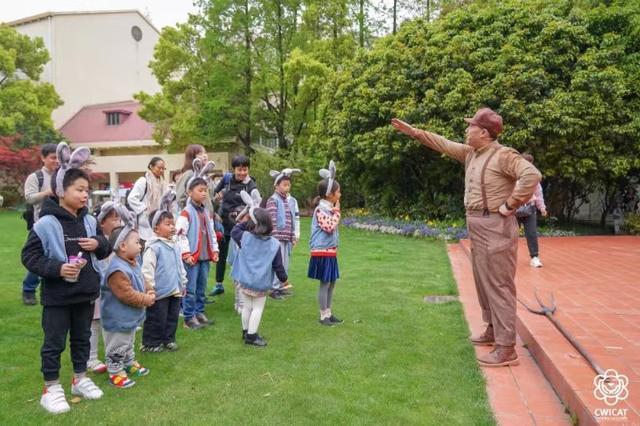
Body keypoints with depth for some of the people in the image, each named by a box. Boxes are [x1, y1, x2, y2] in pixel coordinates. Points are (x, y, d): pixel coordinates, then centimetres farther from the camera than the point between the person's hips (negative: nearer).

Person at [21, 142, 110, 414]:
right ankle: (51, 389, 22)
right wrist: (57, 268, -24)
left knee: (82, 338, 19)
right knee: (54, 342, 7)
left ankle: (80, 379, 36)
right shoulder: (46, 224, -15)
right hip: (57, 295, -5)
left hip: (86, 292, 6)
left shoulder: (89, 221, 1)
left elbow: (105, 250, 12)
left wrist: (98, 244, -10)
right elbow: (29, 256, -13)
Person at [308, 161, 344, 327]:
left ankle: (329, 313, 24)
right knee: (325, 284, -2)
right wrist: (337, 212, -15)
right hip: (322, 252, -9)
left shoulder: (330, 208, 11)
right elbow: (329, 227, -26)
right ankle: (323, 316, 9)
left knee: (331, 283, 14)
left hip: (331, 251, 9)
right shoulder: (320, 209, -16)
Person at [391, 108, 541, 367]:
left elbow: (532, 175, -26)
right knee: (484, 281, 18)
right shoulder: (470, 153, 12)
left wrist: (510, 204, -21)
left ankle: (506, 349, -1)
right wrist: (413, 132, 22)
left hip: (495, 227, -9)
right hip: (477, 226, 9)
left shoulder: (503, 155, -14)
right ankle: (493, 330, 34)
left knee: (499, 285, -7)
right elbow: (443, 144, 23)